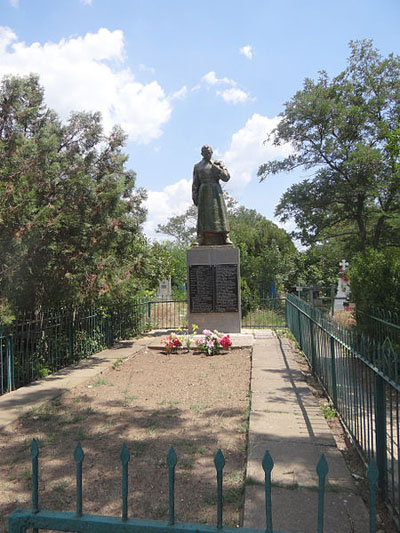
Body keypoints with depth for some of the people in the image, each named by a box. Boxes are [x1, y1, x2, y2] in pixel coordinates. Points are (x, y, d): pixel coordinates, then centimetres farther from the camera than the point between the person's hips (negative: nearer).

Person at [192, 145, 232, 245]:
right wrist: (194, 196, 3)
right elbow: (195, 184, 13)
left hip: (216, 191, -1)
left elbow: (226, 177, 0)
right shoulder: (197, 166, 15)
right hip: (203, 192, 1)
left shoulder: (218, 163, 11)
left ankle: (226, 238, -10)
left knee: (220, 213, -8)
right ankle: (201, 239, -8)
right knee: (202, 214, -6)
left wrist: (214, 166, -6)